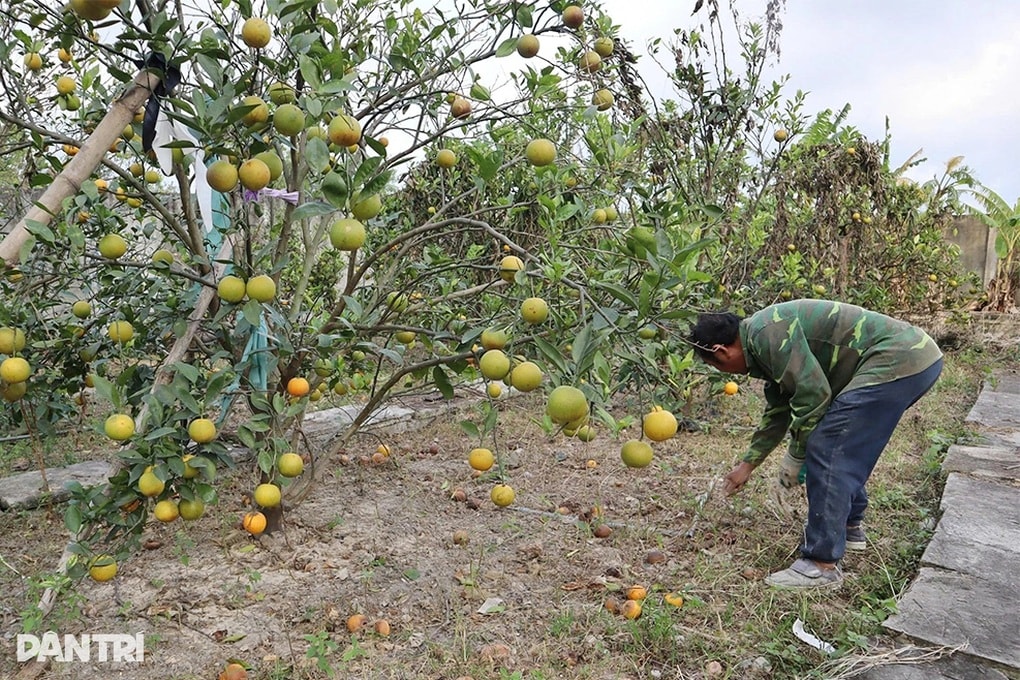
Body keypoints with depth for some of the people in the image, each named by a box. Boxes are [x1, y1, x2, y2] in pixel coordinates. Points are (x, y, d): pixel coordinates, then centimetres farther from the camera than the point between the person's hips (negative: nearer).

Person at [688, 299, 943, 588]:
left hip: (899, 361, -11)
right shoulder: (765, 344, 17)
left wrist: (795, 456, -4)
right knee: (844, 445, 23)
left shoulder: (766, 333, -15)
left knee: (826, 449, -12)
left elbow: (812, 393, -18)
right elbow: (778, 410, 27)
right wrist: (747, 464, 33)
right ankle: (849, 526, 36)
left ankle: (822, 564, -6)